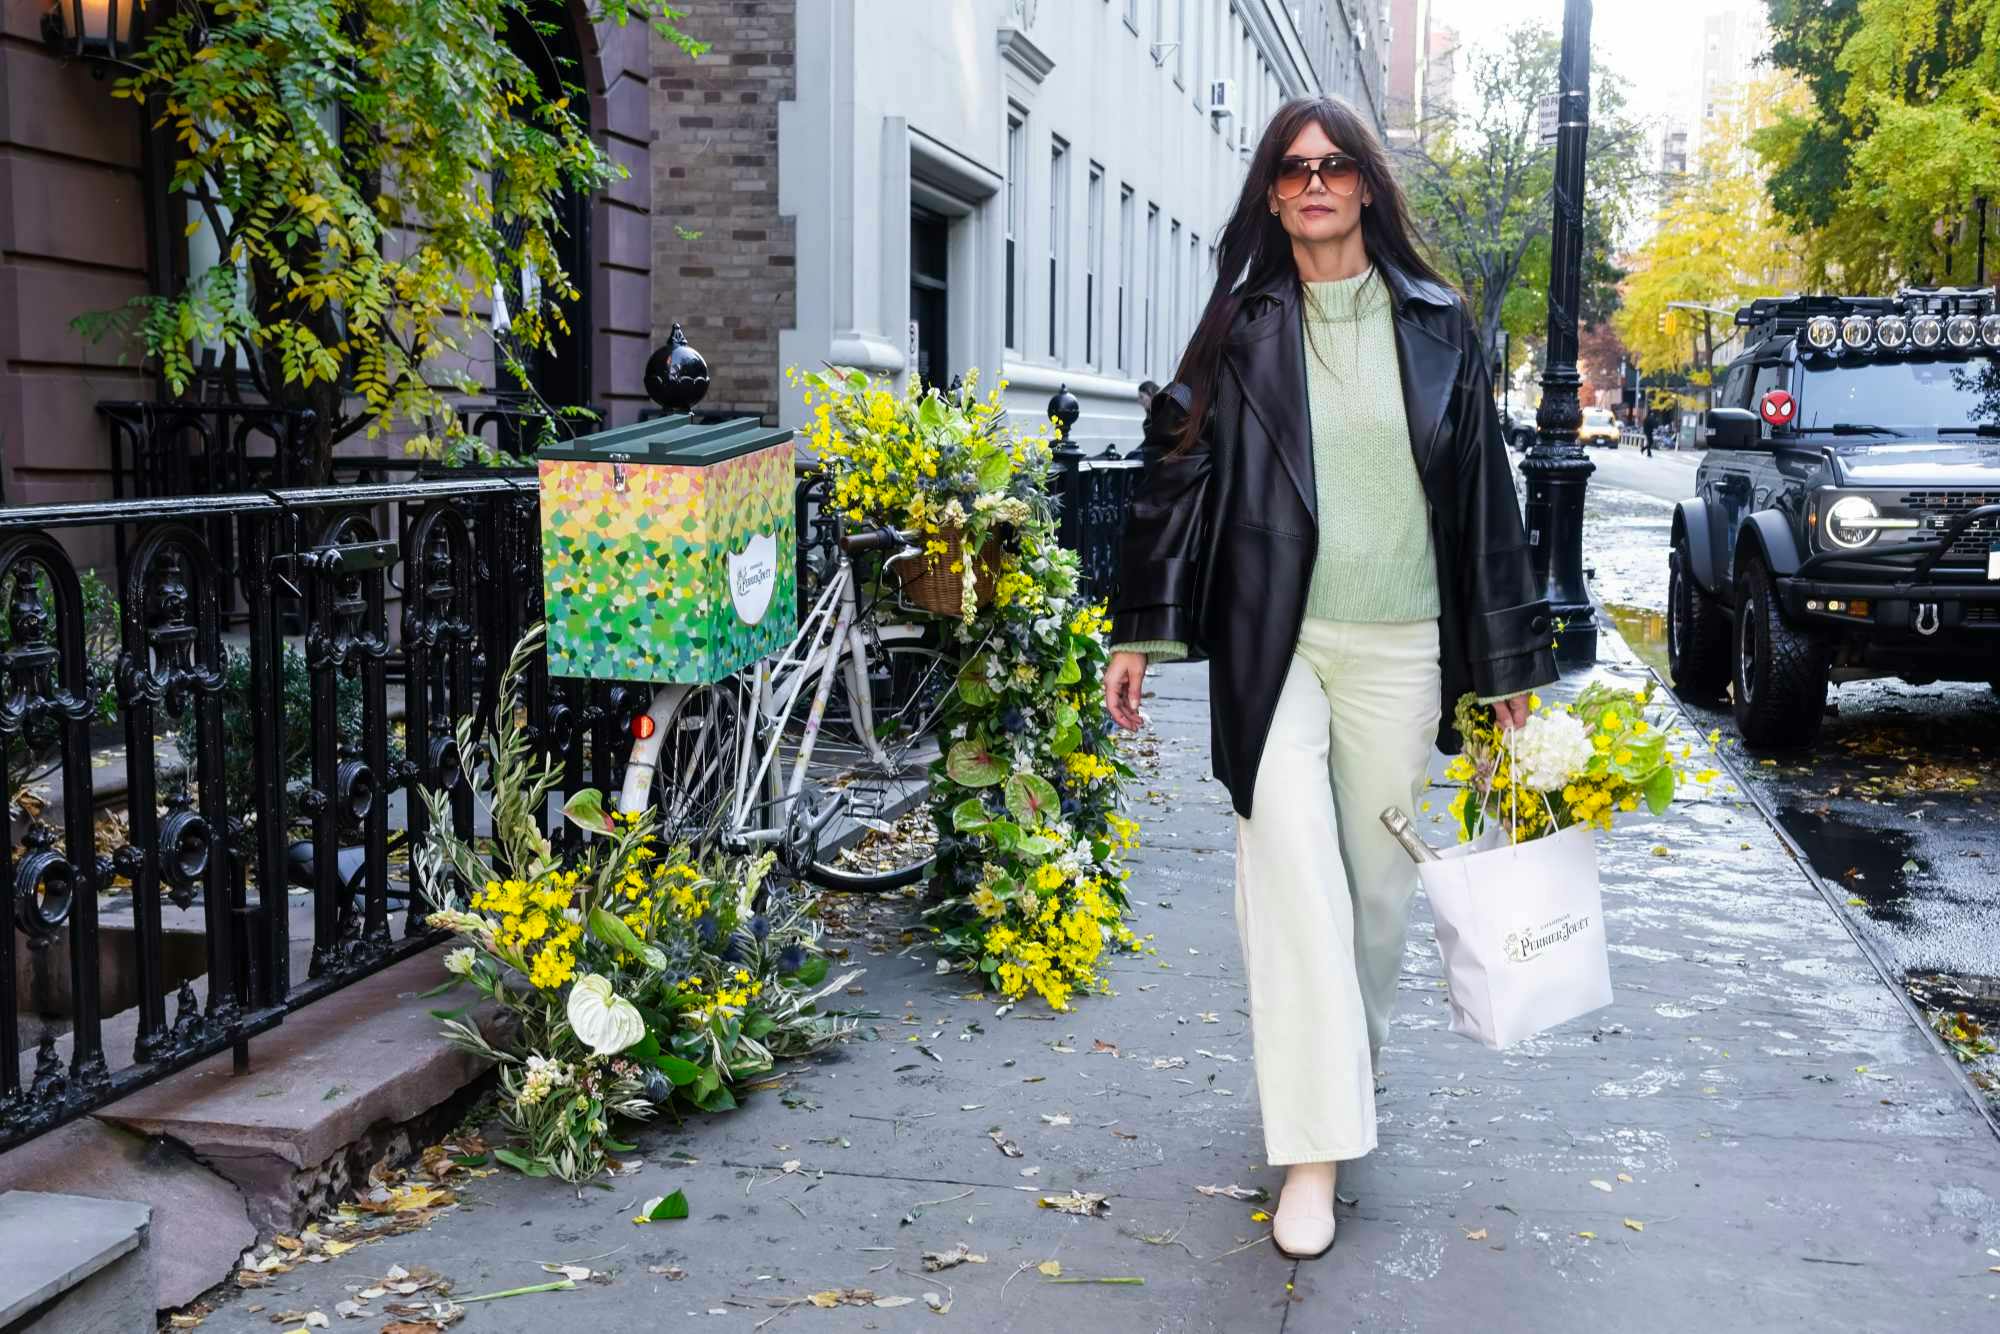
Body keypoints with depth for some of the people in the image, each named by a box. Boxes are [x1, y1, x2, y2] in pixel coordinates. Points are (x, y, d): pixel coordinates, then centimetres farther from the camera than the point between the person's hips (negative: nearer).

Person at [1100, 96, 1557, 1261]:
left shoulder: (1437, 328, 7)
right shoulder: (1242, 329, 5)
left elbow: (1486, 495, 8)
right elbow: (1180, 473, 3)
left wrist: (1510, 663, 7)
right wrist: (1141, 632, -2)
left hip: (1399, 649, 2)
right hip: (1272, 644, -1)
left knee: (1379, 877, 9)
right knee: (1295, 881, -8)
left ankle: (1355, 1073, 33)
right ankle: (1314, 1146, -5)